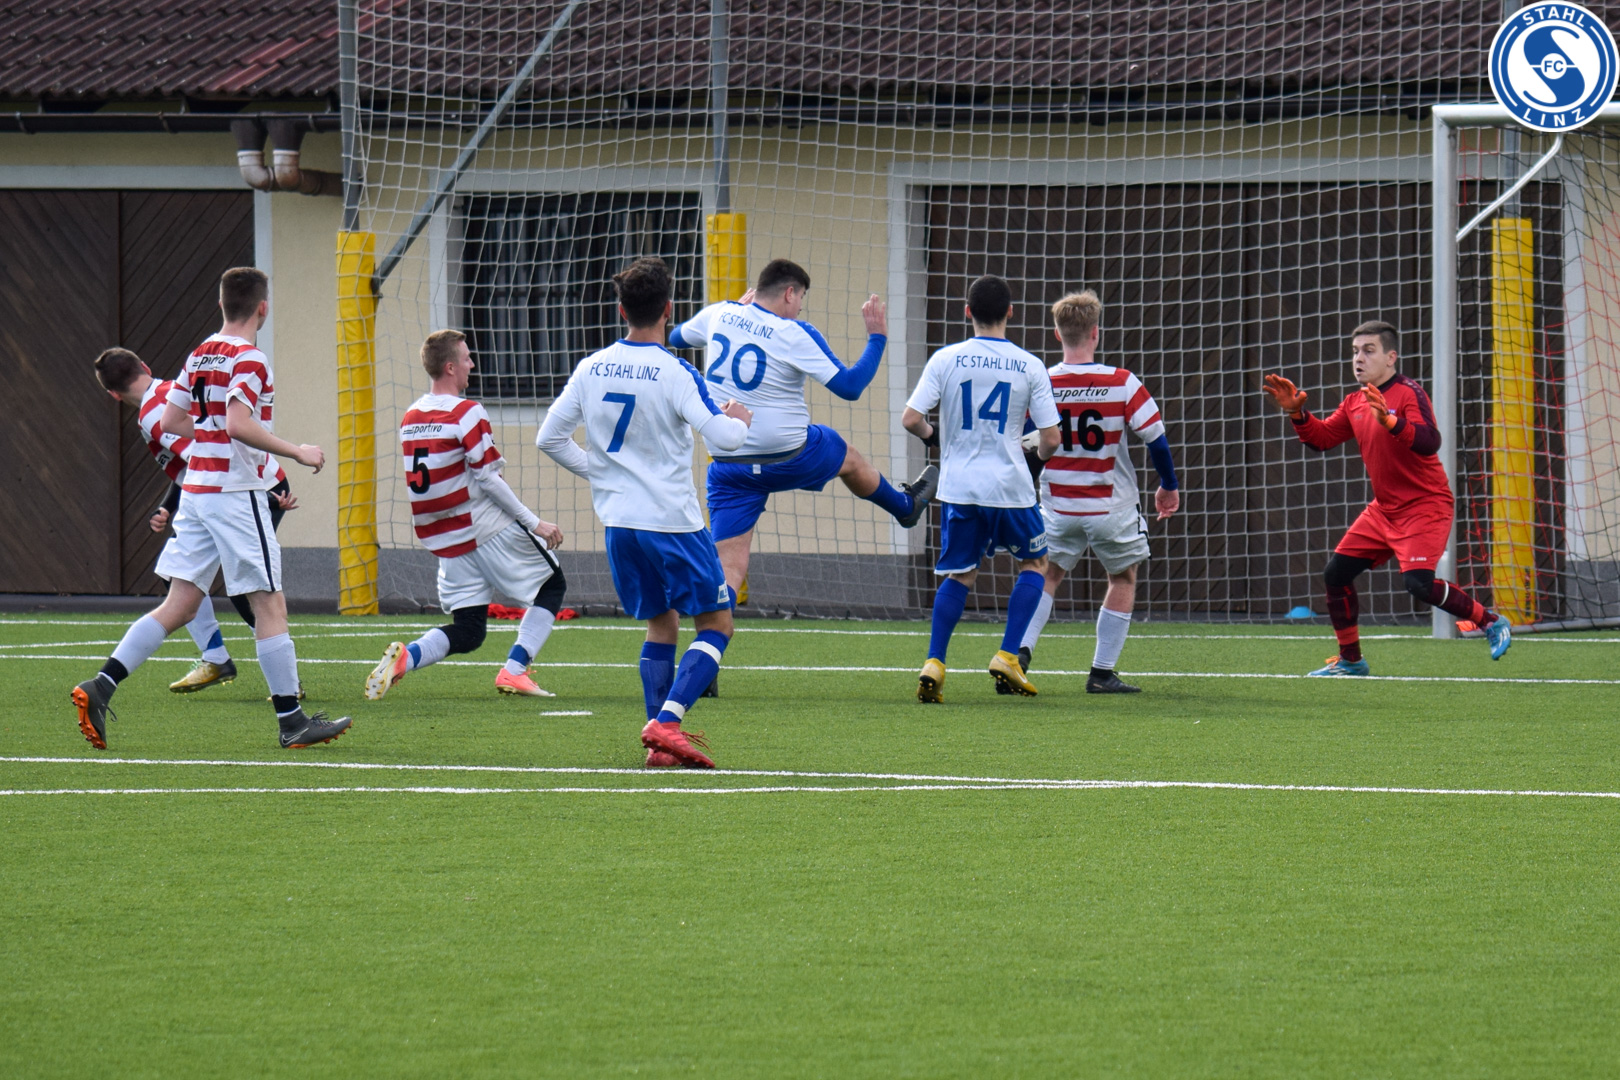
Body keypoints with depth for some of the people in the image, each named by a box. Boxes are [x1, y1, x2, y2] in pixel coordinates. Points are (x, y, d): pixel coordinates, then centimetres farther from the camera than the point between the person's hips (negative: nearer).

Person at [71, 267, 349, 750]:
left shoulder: (199, 356, 12)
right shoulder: (248, 359, -13)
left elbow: (171, 421, 16)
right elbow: (239, 424, -25)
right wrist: (295, 452, -18)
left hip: (197, 491, 8)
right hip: (237, 493, -8)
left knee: (179, 605, 7)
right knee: (270, 605, -1)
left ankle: (100, 687, -3)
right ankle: (292, 722, 2)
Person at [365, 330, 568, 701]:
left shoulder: (410, 418, 9)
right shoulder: (466, 413, -13)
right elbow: (488, 478, -15)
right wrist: (534, 523, -10)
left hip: (446, 540, 6)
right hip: (489, 530, -6)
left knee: (467, 632, 10)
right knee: (552, 585, 13)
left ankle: (406, 656, -18)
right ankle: (513, 671, 1)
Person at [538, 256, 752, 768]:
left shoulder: (591, 369, 2)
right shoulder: (675, 374, -15)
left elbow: (550, 438, 7)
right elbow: (723, 437, -18)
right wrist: (740, 420, 4)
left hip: (618, 520, 6)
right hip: (673, 523, -6)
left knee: (661, 625, 17)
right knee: (716, 624, 4)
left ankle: (661, 744, 8)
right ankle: (666, 721, -15)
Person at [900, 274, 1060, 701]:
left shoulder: (945, 359, -3)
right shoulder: (1029, 367, -3)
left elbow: (910, 419, -7)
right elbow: (1051, 437, -3)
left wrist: (933, 436, 15)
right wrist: (1037, 457, 20)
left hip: (959, 486, 1)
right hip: (1011, 487, -1)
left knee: (960, 575, 14)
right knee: (1034, 562, 20)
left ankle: (933, 665, 0)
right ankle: (1007, 659, 9)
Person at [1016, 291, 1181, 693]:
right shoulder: (1122, 384, -12)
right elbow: (1156, 438, -10)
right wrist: (1169, 486, 6)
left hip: (1058, 506, 2)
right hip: (1112, 508, -2)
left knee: (1047, 574, 16)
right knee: (1123, 578, 16)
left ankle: (1021, 650, -5)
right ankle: (1102, 672, 12)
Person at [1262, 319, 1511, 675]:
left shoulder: (1408, 393, -16)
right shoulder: (1355, 402, 8)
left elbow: (1429, 442, -31)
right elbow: (1322, 438, 14)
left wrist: (1390, 422, -46)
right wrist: (1297, 413, -3)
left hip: (1425, 506, -8)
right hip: (1384, 509, 8)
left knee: (1419, 583, -25)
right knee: (1336, 573, 5)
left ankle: (1491, 622, -6)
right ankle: (1350, 659, 19)